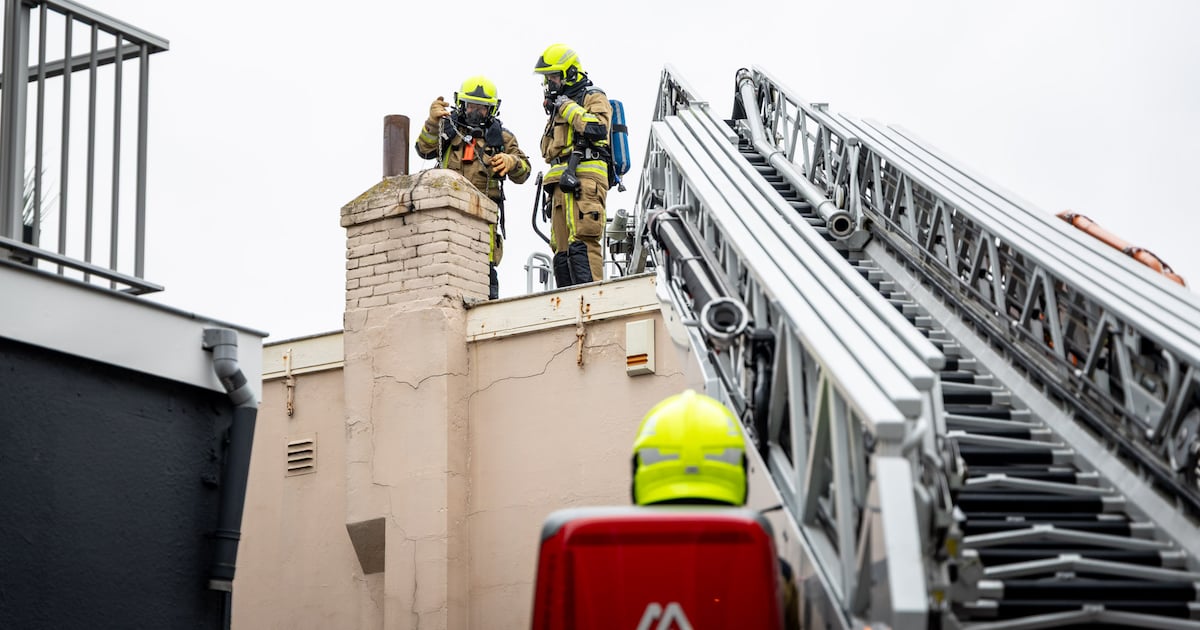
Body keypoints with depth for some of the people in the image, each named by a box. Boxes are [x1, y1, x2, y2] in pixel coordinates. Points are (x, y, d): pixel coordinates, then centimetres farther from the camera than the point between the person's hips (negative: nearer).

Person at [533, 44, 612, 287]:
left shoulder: (593, 97, 5)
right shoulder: (559, 105, 29)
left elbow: (597, 128, -16)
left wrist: (568, 107, -8)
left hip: (585, 178, -9)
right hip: (562, 182, 9)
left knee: (582, 240, -20)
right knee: (562, 248, 2)